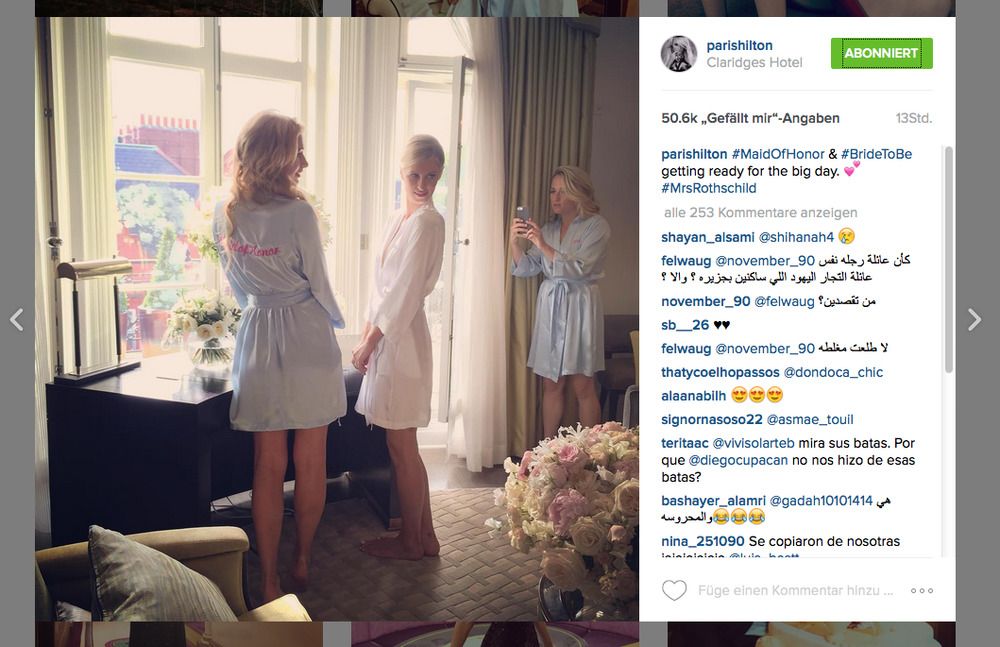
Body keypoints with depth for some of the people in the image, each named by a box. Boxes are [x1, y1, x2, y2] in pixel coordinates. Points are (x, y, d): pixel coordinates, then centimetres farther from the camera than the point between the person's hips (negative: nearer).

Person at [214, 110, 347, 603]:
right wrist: (337, 321, 14)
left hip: (257, 337, 4)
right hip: (307, 336, -4)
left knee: (268, 464, 10)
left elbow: (236, 283, 12)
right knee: (311, 460, 12)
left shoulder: (226, 214, 1)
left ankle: (269, 580, 16)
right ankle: (302, 562, 27)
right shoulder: (298, 213, -16)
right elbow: (319, 284, -6)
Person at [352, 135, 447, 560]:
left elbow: (406, 294, -17)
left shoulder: (427, 222, -14)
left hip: (402, 339, -9)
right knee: (405, 449, 15)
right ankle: (424, 536, 26)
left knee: (401, 449, 2)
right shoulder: (402, 218, 13)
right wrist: (366, 336, 12)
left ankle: (410, 541, 17)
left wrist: (370, 344, -12)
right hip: (388, 337, 9)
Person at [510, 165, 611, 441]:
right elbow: (527, 268, 10)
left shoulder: (597, 226, -3)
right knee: (551, 385, 6)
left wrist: (543, 245, -19)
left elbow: (579, 268, -15)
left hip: (579, 306, -5)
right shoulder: (549, 228, 14)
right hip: (549, 306, 5)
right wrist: (514, 241, -6)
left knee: (582, 387, -3)